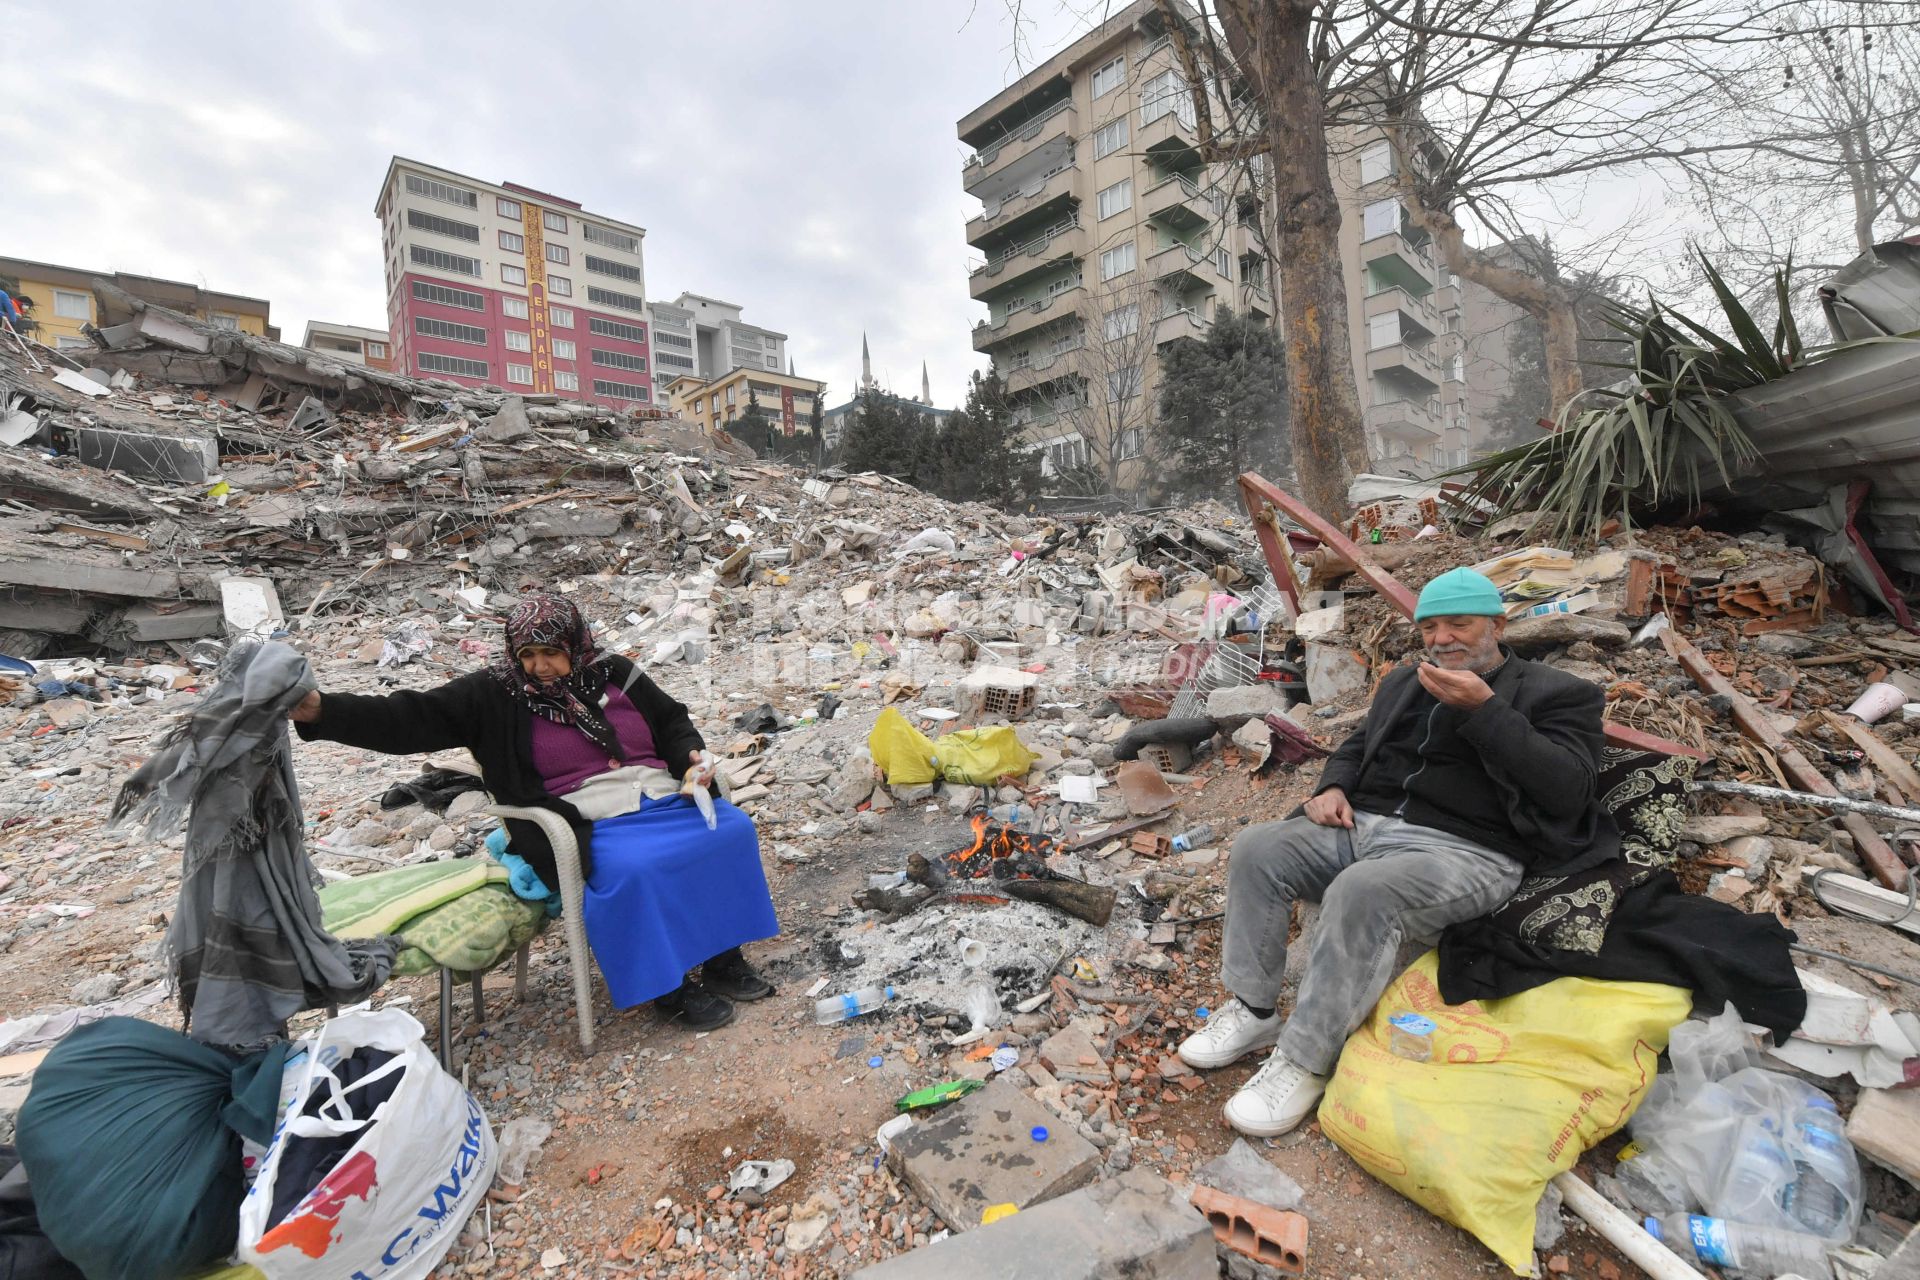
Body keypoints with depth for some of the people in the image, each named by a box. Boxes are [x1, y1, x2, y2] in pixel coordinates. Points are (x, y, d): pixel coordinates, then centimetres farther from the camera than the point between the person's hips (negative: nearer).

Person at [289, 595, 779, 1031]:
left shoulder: (614, 674, 10)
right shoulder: (495, 695, 1)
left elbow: (673, 722, 17)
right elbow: (409, 719, -7)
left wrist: (692, 757, -3)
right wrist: (322, 711, -20)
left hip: (665, 800, 4)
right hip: (589, 828, -4)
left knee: (732, 830, -19)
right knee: (631, 871, -35)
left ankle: (724, 959, -2)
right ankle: (670, 988, -11)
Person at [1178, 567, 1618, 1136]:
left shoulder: (1560, 694, 7)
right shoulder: (1404, 682, 24)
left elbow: (1566, 789, -9)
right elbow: (1358, 744, 29)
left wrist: (1483, 709, -17)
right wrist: (1334, 786, 6)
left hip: (1461, 850, -6)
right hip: (1361, 825, 6)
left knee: (1363, 891, -36)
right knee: (1257, 848, -18)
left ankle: (1305, 1061, -22)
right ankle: (1254, 1011, -7)